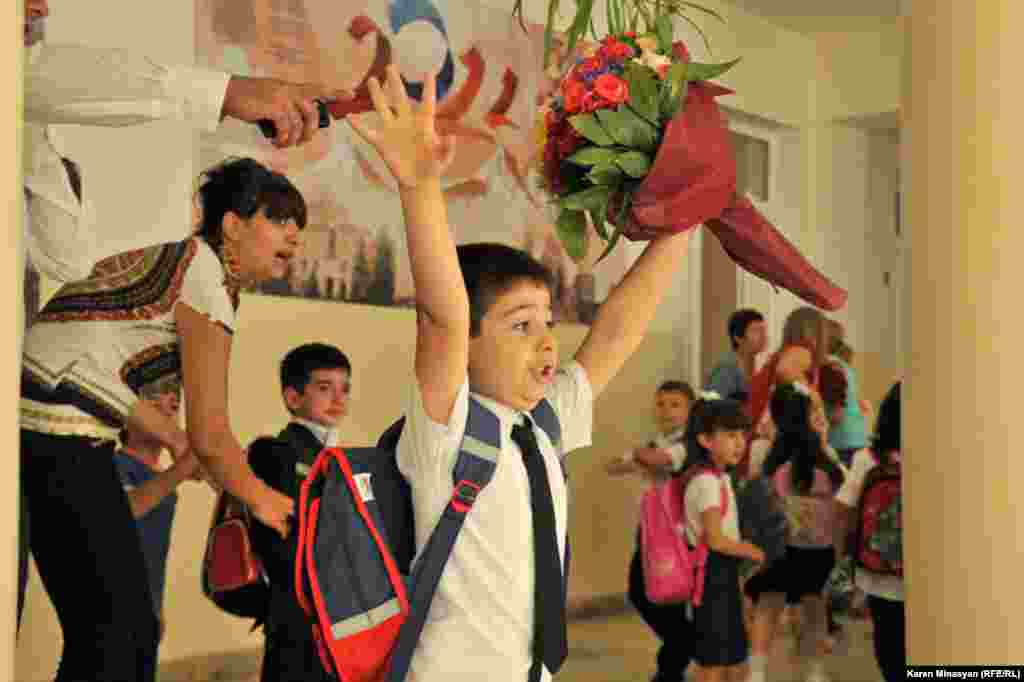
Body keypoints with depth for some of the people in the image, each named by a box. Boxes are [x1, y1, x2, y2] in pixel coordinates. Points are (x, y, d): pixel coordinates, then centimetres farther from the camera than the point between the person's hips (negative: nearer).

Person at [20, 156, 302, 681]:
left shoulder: (175, 257, 18)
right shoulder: (208, 277, -9)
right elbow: (210, 435, -8)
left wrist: (177, 441, 25)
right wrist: (260, 500, 8)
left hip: (33, 424, 10)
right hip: (59, 442, -10)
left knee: (116, 630, 14)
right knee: (121, 631, -4)